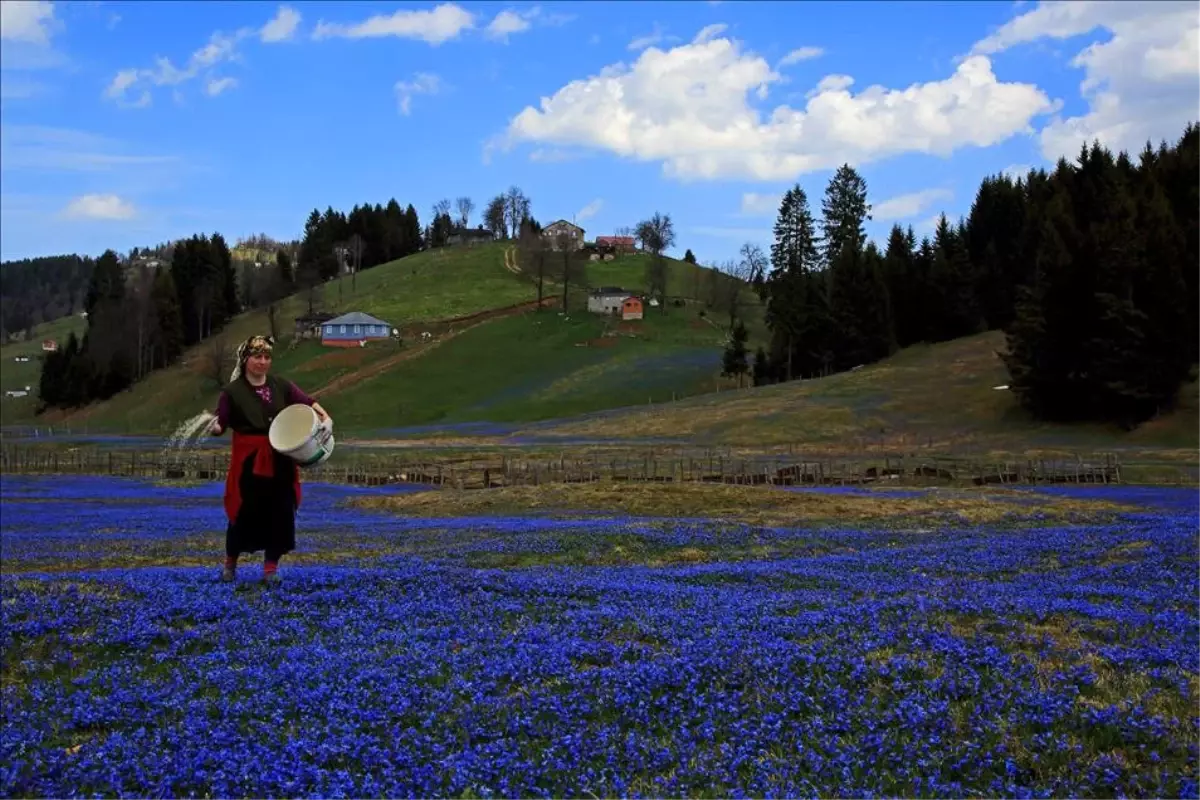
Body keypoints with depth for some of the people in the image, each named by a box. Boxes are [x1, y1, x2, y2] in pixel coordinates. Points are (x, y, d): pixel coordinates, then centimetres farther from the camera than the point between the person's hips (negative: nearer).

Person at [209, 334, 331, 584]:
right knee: (244, 512, 1)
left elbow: (306, 401, -2)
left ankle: (271, 568, 15)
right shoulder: (233, 391, -5)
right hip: (249, 460, -3)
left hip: (280, 459, 3)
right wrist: (213, 426, -29)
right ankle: (230, 563, 25)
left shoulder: (281, 385, 4)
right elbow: (220, 424, -6)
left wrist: (323, 415, -21)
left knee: (280, 513, 3)